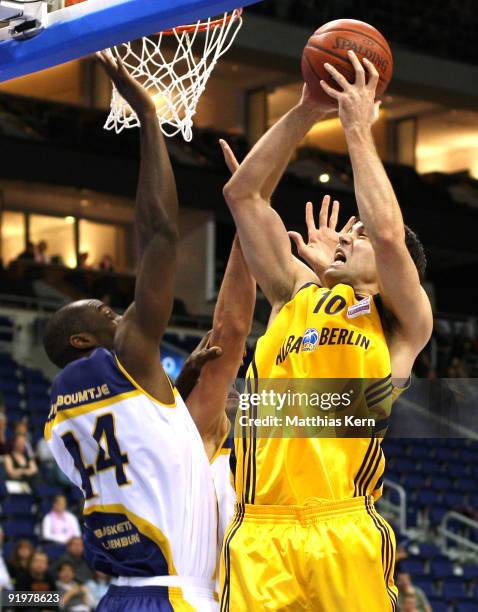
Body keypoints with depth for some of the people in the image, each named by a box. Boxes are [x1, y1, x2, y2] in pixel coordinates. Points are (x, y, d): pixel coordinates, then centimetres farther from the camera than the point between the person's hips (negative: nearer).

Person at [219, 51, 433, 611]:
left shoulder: (403, 323, 9)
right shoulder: (298, 293, 21)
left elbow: (388, 234, -9)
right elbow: (242, 194, 18)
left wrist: (358, 129, -1)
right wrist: (306, 112, 12)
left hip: (344, 530, -3)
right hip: (259, 533, 3)